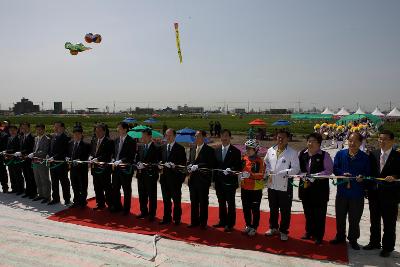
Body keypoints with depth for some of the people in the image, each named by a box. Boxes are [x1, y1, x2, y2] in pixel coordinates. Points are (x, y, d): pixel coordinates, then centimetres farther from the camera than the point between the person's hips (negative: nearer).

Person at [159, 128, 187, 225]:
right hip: (164, 177, 5)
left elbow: (183, 163, -8)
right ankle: (167, 218, 24)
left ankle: (177, 219, 16)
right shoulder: (163, 147, 12)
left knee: (176, 200, 4)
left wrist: (174, 165, -21)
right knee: (166, 199, 13)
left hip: (175, 177, -5)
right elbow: (161, 160, 18)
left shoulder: (180, 148, -5)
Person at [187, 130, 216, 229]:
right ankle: (194, 221, 25)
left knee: (203, 202, 4)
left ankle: (203, 223, 15)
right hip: (193, 179, 6)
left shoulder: (209, 150, -6)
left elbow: (211, 164, -14)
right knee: (194, 202, 13)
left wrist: (197, 166, -20)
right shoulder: (192, 149, 15)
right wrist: (189, 166, -3)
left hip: (203, 180, -6)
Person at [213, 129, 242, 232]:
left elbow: (239, 166, -7)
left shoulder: (235, 151, -6)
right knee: (221, 203, 15)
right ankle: (222, 221, 30)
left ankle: (230, 224, 15)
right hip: (219, 182, 5)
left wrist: (231, 170, -25)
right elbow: (215, 165, 11)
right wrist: (215, 179, 5)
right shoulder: (217, 150, 9)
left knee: (230, 204, 4)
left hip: (230, 182, -5)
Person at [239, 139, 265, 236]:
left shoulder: (259, 161, -12)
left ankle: (254, 228, 20)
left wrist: (250, 175, -29)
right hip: (244, 188, 6)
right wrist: (240, 175, -3)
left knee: (255, 209, 5)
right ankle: (248, 225, 31)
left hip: (256, 189, -6)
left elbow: (261, 175, -18)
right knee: (246, 208, 15)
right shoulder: (244, 159, 7)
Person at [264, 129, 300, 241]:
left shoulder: (292, 152, -8)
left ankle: (283, 231, 25)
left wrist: (284, 172, -25)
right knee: (273, 209, 19)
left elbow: (296, 169, -12)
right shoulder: (270, 150, 6)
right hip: (272, 185, 4)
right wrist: (268, 173, 1)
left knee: (285, 211, 8)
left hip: (285, 186, -4)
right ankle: (273, 228, 37)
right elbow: (266, 163, 17)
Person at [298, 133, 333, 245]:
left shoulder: (324, 155, -7)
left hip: (320, 188, -4)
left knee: (319, 213, 4)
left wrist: (315, 177, -19)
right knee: (308, 211, 16)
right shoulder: (302, 153, 4)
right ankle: (309, 232, 32)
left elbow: (329, 170, -11)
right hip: (305, 187, 4)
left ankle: (318, 236, 18)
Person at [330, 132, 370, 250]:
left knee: (354, 218, 10)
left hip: (357, 193, -2)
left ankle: (353, 239, 29)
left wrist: (362, 177, -23)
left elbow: (368, 173, -2)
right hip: (342, 191, 2)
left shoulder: (365, 157, -3)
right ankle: (340, 237, 32)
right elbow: (335, 169, 0)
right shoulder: (340, 154, 2)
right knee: (340, 217, 14)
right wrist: (343, 174, -18)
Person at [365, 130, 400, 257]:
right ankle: (374, 242, 35)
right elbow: (369, 172, 5)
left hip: (390, 195, -4)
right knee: (374, 221, 18)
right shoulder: (373, 154, 3)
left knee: (389, 224, 9)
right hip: (374, 194, 4)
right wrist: (368, 189, -3)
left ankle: (387, 247, 25)